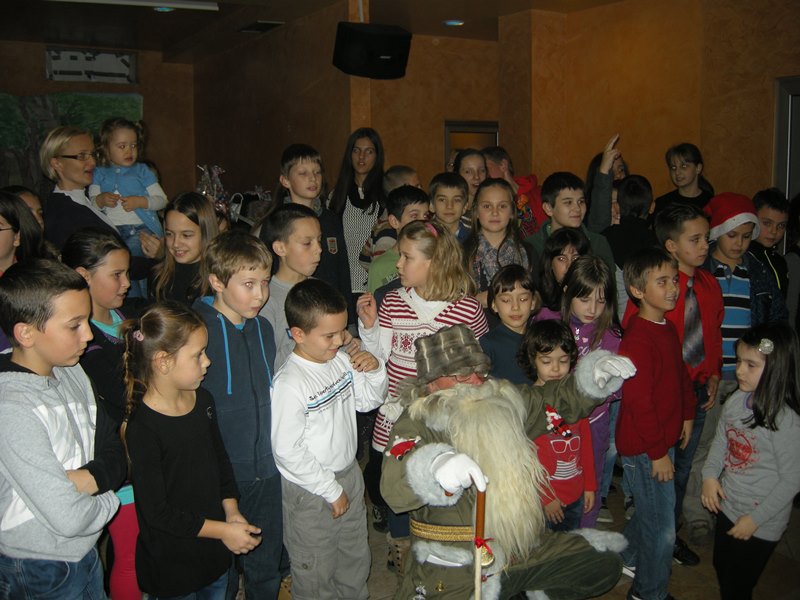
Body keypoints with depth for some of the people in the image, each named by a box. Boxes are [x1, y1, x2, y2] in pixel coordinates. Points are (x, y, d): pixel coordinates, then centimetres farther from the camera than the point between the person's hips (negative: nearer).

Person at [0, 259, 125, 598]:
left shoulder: (71, 373, -3)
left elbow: (114, 454, -1)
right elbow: (70, 518, -28)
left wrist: (84, 479, -21)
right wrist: (108, 499, -9)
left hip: (83, 554, 7)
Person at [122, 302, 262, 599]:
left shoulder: (203, 401, -2)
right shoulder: (142, 427, -24)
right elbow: (157, 513, -21)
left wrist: (232, 513, -1)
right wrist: (223, 530, -18)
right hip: (172, 564, -6)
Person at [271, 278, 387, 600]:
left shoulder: (341, 360, -6)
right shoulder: (289, 383, -27)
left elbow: (369, 401, 10)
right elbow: (288, 452, -25)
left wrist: (375, 370, -11)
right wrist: (331, 490, -17)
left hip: (349, 474, 7)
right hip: (311, 491, -7)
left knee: (356, 561, 27)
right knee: (316, 573, 15)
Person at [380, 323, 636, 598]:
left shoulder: (503, 400, 5)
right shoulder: (418, 423, -16)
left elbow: (555, 399, 20)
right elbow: (394, 488, -34)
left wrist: (593, 375, 0)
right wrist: (435, 465, -56)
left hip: (527, 549, 7)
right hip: (458, 569, -6)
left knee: (605, 566, 9)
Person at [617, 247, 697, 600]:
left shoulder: (667, 329, 6)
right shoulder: (637, 340, -24)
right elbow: (638, 402, -24)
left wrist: (687, 414, 16)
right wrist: (658, 452, -19)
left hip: (663, 440, 9)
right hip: (643, 449, -9)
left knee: (652, 512, 23)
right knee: (661, 528, 3)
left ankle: (628, 558, 44)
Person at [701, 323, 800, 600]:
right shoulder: (736, 400, -8)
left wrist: (755, 519, -15)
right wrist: (710, 475, -7)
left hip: (760, 525, -6)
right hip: (727, 507, 6)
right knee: (721, 569, 25)